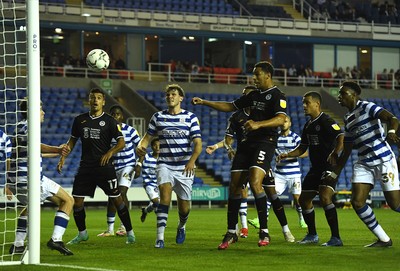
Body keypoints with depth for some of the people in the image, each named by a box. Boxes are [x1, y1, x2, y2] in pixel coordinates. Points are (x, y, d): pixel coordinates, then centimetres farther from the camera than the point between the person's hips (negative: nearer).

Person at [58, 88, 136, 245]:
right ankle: (82, 233, 18)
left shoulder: (109, 121, -1)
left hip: (104, 167, -4)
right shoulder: (80, 120, 10)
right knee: (76, 201, 0)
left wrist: (110, 152, -23)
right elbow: (72, 140, 20)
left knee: (117, 199, -4)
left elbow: (121, 142, -5)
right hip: (85, 166, 4)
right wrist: (63, 157, 9)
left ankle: (130, 233, 8)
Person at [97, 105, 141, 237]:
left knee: (121, 192, -18)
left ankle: (124, 226, -8)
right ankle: (110, 229, 12)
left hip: (128, 166, -3)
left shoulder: (129, 130, -8)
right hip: (113, 167, 3)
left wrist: (139, 164, -9)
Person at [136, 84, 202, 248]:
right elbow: (148, 137, 13)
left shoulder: (190, 117, 2)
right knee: (165, 194, -26)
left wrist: (192, 160, -22)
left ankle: (182, 227, 41)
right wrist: (140, 146, -11)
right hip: (165, 165, 0)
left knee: (184, 207, 4)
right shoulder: (158, 117, 7)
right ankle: (160, 237, -29)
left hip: (185, 167, 0)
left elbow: (198, 143, -4)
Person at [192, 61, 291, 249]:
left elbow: (281, 119, -23)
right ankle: (231, 233, 12)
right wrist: (204, 103, 21)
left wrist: (258, 124, -37)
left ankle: (264, 232, -15)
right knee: (234, 185, 3)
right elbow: (230, 106, 27)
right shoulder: (254, 95, 18)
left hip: (265, 143, -8)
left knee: (255, 183, -23)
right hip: (248, 142, 8)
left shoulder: (277, 96, -7)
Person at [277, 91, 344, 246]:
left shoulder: (326, 121, -13)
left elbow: (342, 138, -26)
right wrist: (287, 155, 8)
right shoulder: (308, 125, 14)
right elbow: (302, 148, 23)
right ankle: (312, 235, 29)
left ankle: (336, 238, -23)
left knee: (324, 198, -25)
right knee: (304, 200, 13)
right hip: (315, 168, 10)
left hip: (329, 167, -10)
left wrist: (334, 153, -41)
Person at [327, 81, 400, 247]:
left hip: (383, 160, -7)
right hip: (364, 164, 7)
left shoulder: (367, 107, -7)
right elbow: (346, 152, 22)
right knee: (357, 202, -7)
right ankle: (383, 239, 3)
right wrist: (335, 174, 20)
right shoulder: (348, 119, 14)